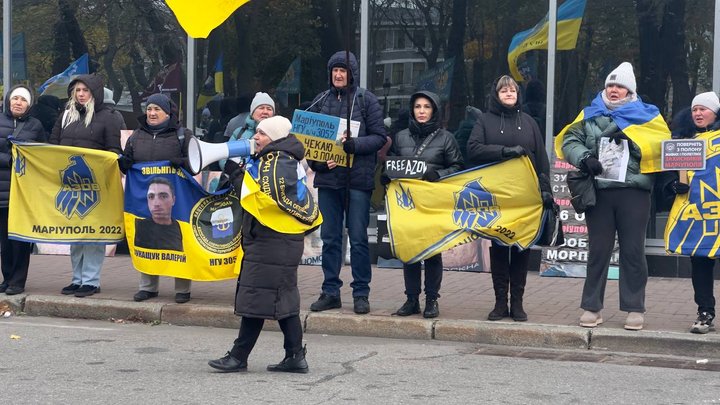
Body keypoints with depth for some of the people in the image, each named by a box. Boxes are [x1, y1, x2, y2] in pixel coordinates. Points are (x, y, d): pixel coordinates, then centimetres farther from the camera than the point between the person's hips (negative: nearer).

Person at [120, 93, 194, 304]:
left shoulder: (182, 135, 1)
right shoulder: (137, 136, 14)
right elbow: (126, 162, 18)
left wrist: (181, 162, -24)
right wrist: (123, 162, -6)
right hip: (144, 197, 4)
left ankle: (182, 288, 8)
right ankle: (148, 286, 19)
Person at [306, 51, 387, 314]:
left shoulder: (366, 100, 1)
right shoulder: (321, 101, 10)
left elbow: (379, 137, -3)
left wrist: (354, 145, -20)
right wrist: (318, 162, -7)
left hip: (358, 179, -3)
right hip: (328, 178, 4)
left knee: (358, 238, -1)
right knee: (330, 238, 8)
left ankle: (361, 293, 7)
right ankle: (330, 291, 15)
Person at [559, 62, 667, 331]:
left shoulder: (645, 115, 11)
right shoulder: (590, 116, 16)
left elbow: (660, 145, -1)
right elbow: (570, 142, 6)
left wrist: (631, 141, -14)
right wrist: (585, 159, -13)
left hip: (634, 191, -1)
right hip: (599, 192, 1)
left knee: (633, 251, 1)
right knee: (598, 251, 6)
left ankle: (635, 308, 8)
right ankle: (592, 307, 12)